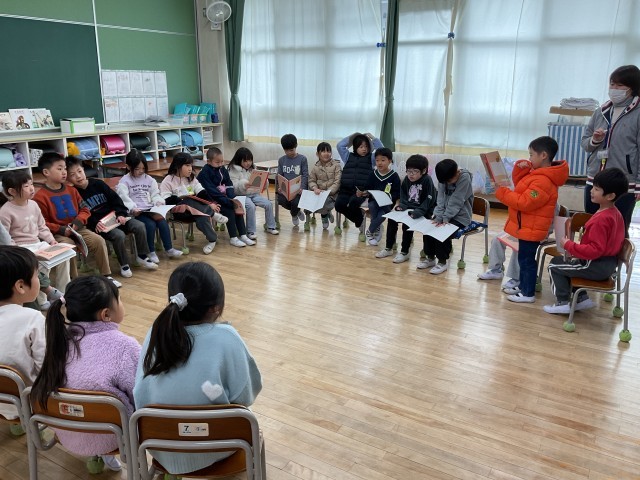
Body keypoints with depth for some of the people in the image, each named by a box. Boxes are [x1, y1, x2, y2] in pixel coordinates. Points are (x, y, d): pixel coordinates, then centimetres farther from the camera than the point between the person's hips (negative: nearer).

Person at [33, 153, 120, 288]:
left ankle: (106, 276, -4)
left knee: (99, 241, -14)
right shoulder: (40, 196, -9)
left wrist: (78, 222, -8)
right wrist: (62, 230, -20)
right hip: (58, 233, -5)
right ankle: (74, 281, -18)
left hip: (77, 228, 5)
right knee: (68, 247, -34)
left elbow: (85, 209, 11)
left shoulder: (71, 190, 11)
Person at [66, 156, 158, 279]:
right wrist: (94, 223, -23)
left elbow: (115, 199, 7)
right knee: (119, 235, -32)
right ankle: (124, 265, -12)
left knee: (139, 226, -15)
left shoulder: (98, 184, 6)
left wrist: (121, 214, -6)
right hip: (97, 225, -4)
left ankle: (143, 257, 1)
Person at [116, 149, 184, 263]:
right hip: (136, 213, -4)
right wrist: (132, 208, -27)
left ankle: (169, 249, -6)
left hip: (150, 210, 5)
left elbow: (155, 194, 13)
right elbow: (124, 198, -12)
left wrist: (159, 202, -8)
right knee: (150, 224, -27)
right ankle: (151, 252, -9)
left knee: (163, 222, -19)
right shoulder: (124, 181, -1)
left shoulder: (149, 179, 14)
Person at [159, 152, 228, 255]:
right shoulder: (168, 180, -4)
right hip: (179, 210, -3)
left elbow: (202, 192, 4)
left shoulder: (191, 178, 13)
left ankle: (211, 239, -16)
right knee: (188, 202, -40)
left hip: (195, 209, 3)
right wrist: (182, 198, -23)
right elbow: (166, 200, -13)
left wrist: (210, 203, -13)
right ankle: (212, 213, -21)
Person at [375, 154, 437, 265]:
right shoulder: (406, 180, 2)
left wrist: (417, 212, -33)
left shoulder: (427, 181, -16)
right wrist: (401, 206, -15)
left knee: (407, 224, -26)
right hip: (409, 208, 7)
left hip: (423, 212, -7)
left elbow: (428, 201, -20)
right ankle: (388, 248, 6)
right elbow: (404, 198, 6)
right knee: (391, 218, -7)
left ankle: (404, 252, -8)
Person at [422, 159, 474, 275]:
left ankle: (443, 261, -5)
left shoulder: (465, 178, -19)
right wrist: (438, 217, -17)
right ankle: (430, 257, 5)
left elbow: (455, 201, -22)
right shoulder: (444, 177, -3)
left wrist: (445, 218, -24)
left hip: (460, 216, -5)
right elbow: (441, 199, -6)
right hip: (445, 213, 6)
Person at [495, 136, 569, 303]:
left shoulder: (543, 181, -25)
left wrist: (502, 192, -20)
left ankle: (528, 293, 9)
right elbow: (519, 184, 20)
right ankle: (523, 287, 32)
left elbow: (524, 203, -26)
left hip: (531, 229, -10)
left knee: (527, 260, -1)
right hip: (527, 227, 10)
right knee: (524, 258, 19)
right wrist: (520, 168, 2)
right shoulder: (537, 173, 8)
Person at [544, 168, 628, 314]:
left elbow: (595, 250, -30)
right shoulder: (615, 213, 3)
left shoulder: (601, 220, -28)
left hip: (596, 267, -9)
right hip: (609, 263, 9)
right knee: (568, 263, 25)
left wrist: (569, 245, -21)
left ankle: (563, 303, 9)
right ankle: (582, 298, 23)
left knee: (555, 265, 3)